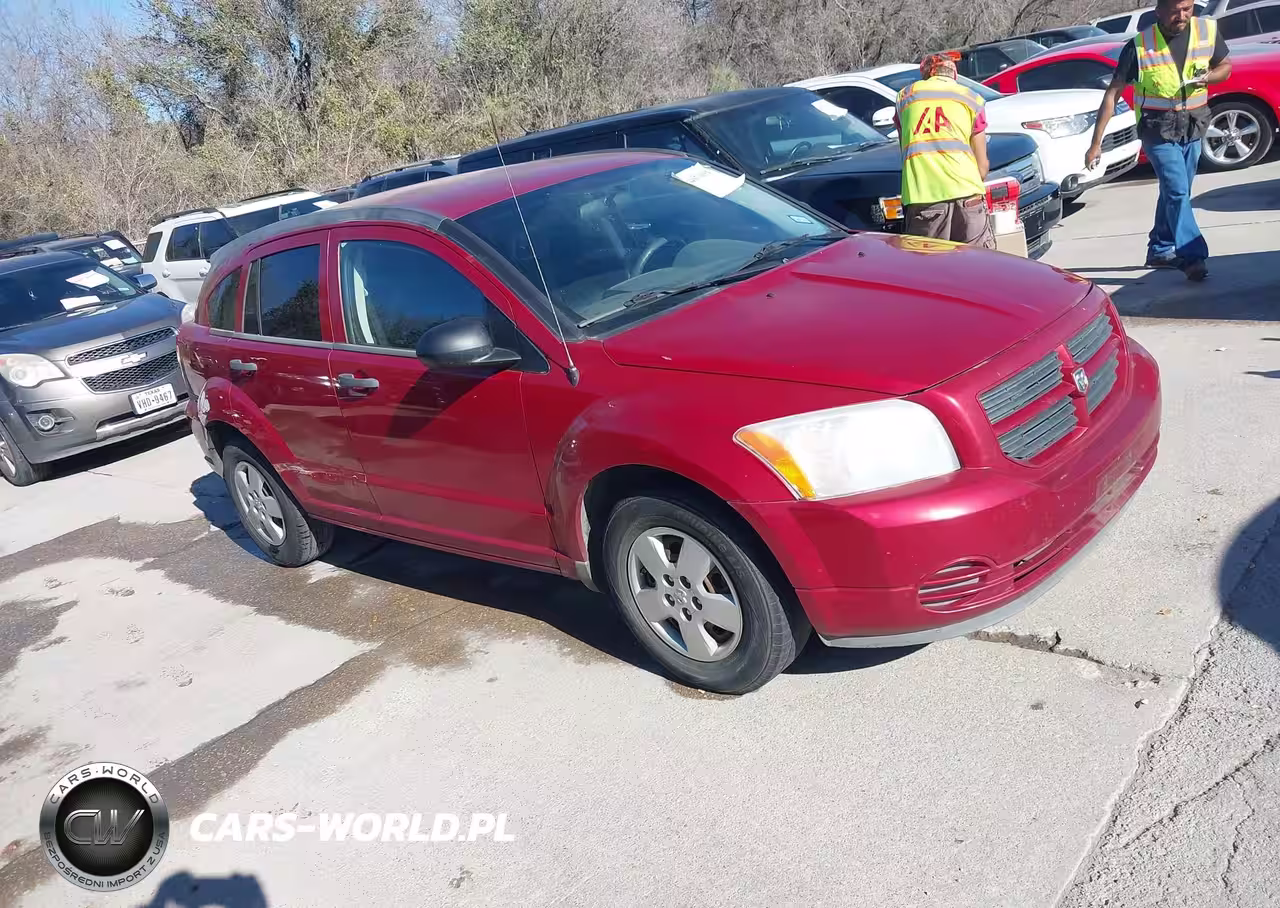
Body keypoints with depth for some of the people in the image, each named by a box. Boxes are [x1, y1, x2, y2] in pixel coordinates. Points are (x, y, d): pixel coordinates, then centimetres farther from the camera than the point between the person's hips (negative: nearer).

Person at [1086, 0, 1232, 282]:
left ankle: (1160, 250, 28)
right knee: (1177, 192, -14)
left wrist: (1208, 77, -13)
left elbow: (1225, 66, 12)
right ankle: (1193, 257, -12)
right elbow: (1112, 94, -13)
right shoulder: (1139, 46, -15)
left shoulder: (1209, 31, -4)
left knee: (1174, 192, 13)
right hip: (1158, 129, -4)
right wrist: (1096, 143, -17)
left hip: (1193, 127, 4)